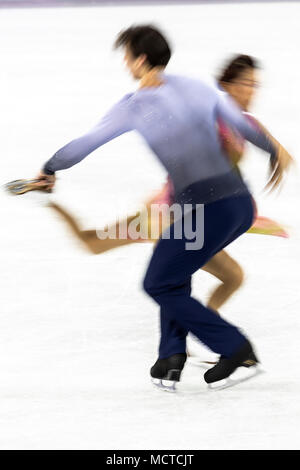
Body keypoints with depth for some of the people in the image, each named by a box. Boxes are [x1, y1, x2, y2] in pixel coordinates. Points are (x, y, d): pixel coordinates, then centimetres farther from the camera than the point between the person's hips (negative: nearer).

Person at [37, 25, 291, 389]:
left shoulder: (133, 107, -3)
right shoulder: (196, 88, 11)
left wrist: (49, 170, 23)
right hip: (242, 204, 7)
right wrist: (275, 150, 39)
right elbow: (244, 126, 20)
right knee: (175, 267, 27)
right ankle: (172, 354, 19)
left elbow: (84, 145, 5)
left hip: (206, 211, -7)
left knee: (159, 284, 12)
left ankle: (232, 346, 5)